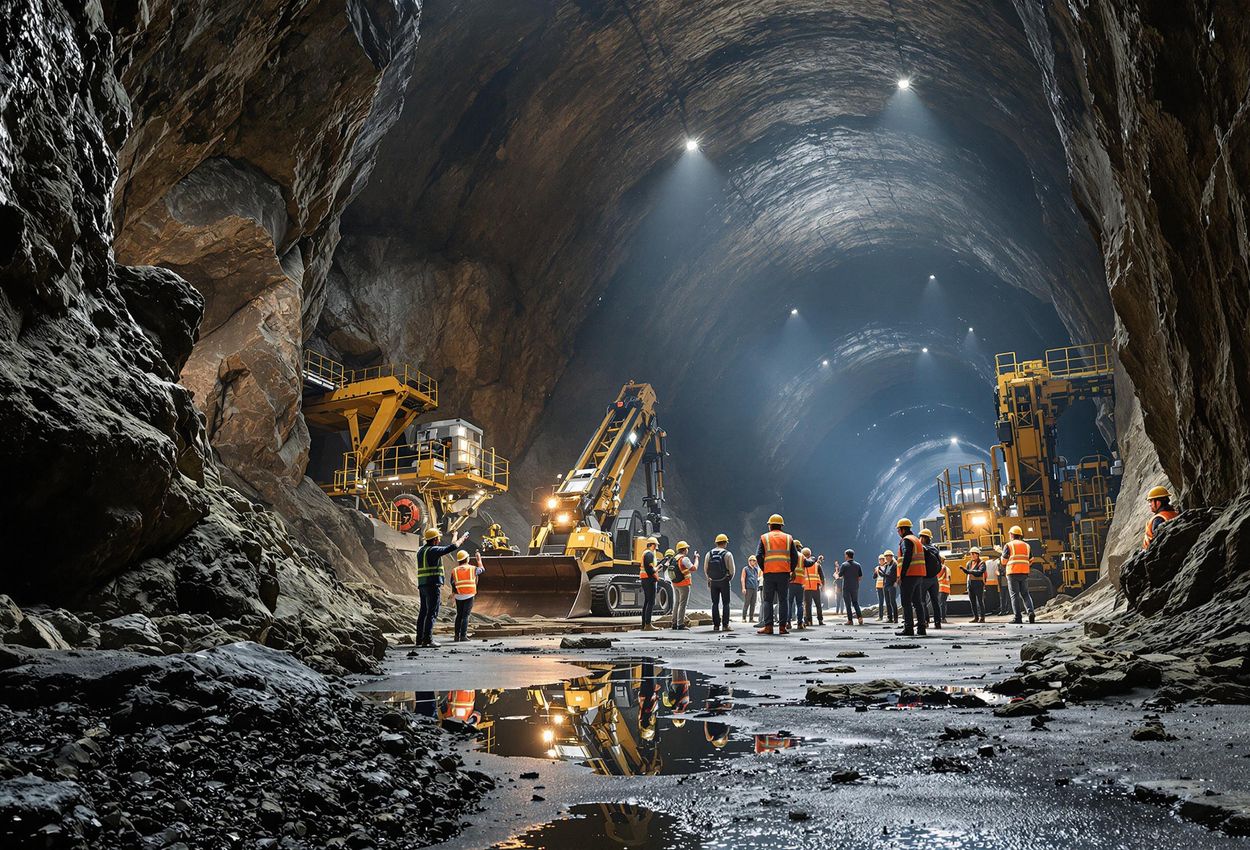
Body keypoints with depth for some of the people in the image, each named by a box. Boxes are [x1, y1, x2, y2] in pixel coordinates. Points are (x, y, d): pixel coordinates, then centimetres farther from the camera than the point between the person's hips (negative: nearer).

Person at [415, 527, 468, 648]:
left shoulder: (421, 550, 14)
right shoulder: (433, 550, -10)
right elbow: (452, 547, -12)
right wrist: (461, 539, 5)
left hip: (422, 585, 9)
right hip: (433, 584, -9)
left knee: (423, 612, 11)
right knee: (432, 613, -8)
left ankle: (419, 639, 12)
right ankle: (428, 639, -12)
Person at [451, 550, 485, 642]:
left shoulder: (454, 570, 1)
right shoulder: (472, 569, 0)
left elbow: (452, 584, 4)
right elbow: (482, 569, 20)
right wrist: (479, 560, 34)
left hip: (459, 596, 2)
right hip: (469, 596, -2)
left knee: (459, 615, 15)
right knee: (465, 616, -2)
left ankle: (457, 635, 13)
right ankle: (463, 636, -8)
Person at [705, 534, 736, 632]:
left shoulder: (709, 554, 3)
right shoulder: (727, 554, -7)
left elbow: (705, 569, 6)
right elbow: (732, 570, -7)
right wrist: (729, 578, 12)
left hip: (713, 582, 3)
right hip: (724, 581, -3)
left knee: (715, 604, 7)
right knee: (725, 604, 2)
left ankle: (716, 625, 4)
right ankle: (725, 625, -2)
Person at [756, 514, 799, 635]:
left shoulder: (764, 537, 6)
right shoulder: (788, 538, 10)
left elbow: (759, 556, -3)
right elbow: (795, 557, 5)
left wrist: (764, 569, 8)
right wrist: (791, 570, 14)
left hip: (769, 572, -1)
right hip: (784, 573, 1)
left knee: (768, 600, 4)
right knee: (783, 600, 5)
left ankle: (768, 626, -2)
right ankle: (782, 626, 1)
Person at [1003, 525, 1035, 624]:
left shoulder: (1009, 545, -1)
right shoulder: (1026, 545, 13)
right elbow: (1031, 560, 14)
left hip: (1013, 572, -4)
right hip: (1024, 573, 4)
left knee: (1015, 595, -2)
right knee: (1025, 594, 12)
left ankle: (1018, 617, -7)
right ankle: (1030, 611, -9)